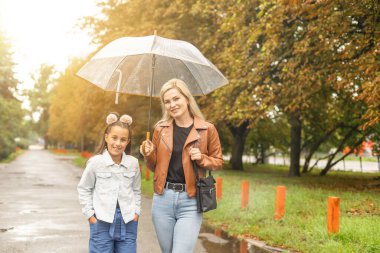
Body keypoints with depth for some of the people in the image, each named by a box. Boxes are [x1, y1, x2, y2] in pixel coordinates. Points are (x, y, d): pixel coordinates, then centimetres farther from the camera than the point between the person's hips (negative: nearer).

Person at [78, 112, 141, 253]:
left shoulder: (133, 163, 1)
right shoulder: (95, 162, -7)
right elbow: (83, 189, 2)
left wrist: (136, 212, 4)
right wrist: (90, 214, -2)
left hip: (128, 222, 2)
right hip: (102, 221, -2)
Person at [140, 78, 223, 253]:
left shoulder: (207, 129, -2)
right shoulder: (161, 129, 5)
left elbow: (218, 161, 7)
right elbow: (155, 167, 13)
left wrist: (201, 158, -13)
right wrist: (148, 155, -8)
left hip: (190, 201, -3)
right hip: (163, 199, 3)